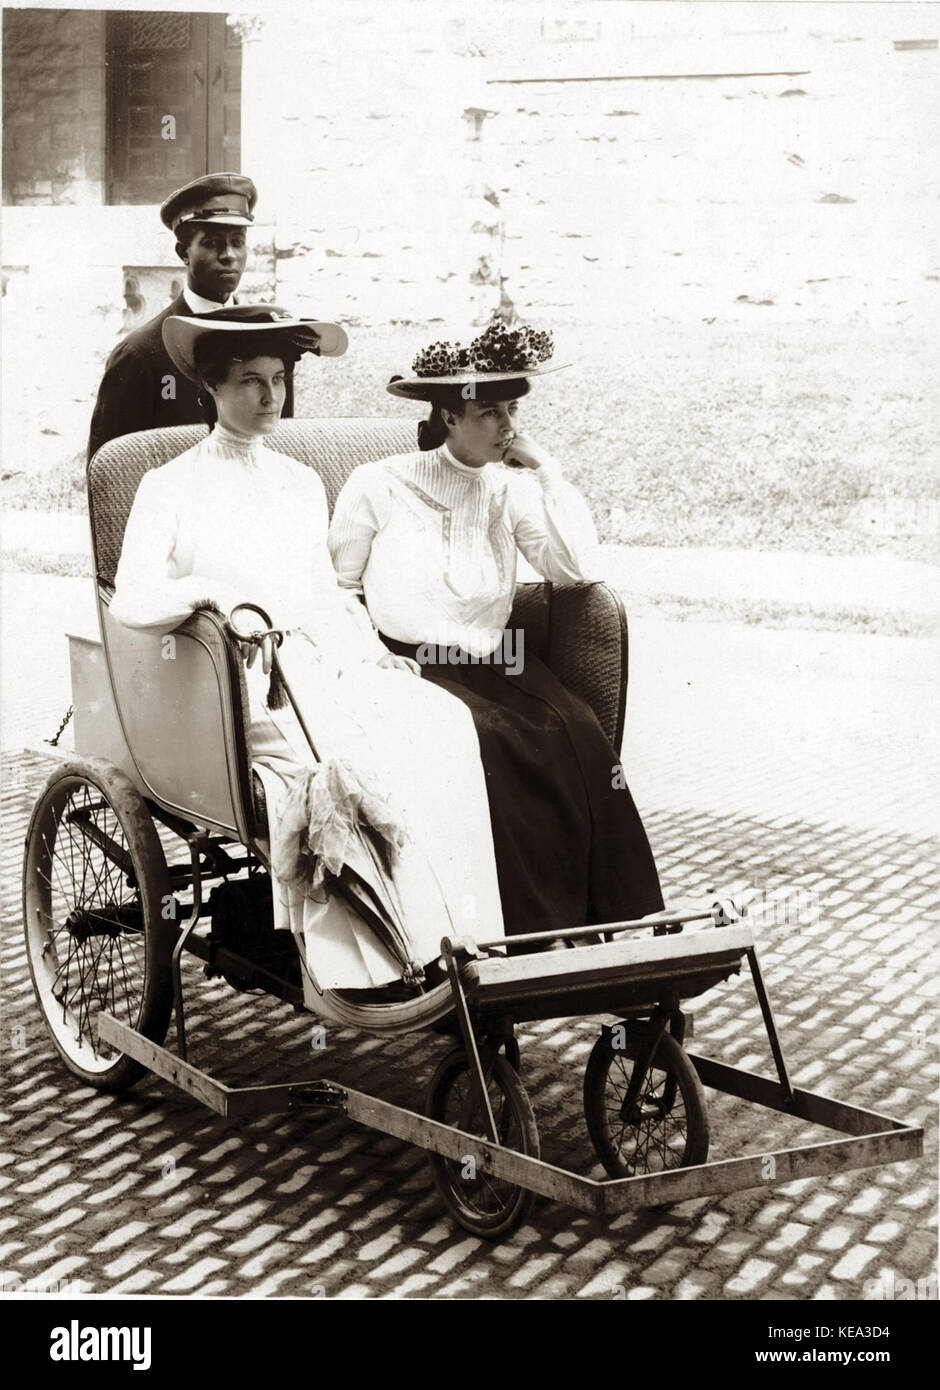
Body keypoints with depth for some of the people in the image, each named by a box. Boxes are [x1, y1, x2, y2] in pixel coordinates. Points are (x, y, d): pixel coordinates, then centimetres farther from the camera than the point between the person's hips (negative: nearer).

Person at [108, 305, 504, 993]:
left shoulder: (303, 484, 24)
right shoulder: (172, 486, 8)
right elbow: (131, 600, -3)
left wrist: (375, 648, 8)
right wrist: (208, 588, -21)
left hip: (325, 659, 5)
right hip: (239, 680, -5)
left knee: (442, 720, -25)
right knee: (350, 748, -35)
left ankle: (451, 936, -27)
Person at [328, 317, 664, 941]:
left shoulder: (511, 490, 14)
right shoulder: (379, 485, 6)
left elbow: (575, 567, 1)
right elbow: (338, 591, 12)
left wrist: (545, 469, 1)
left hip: (494, 664, 3)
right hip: (406, 666, -3)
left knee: (577, 735, -27)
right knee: (486, 741, -34)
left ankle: (617, 927, -24)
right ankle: (527, 931, -27)